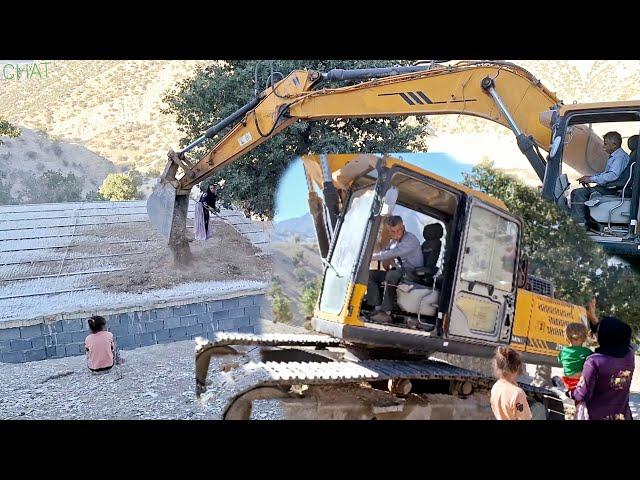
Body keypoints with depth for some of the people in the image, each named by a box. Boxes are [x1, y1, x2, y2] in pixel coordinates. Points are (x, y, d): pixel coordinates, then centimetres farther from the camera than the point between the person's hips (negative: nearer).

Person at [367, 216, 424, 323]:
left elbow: (392, 253, -27)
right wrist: (387, 262, -8)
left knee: (391, 275, -37)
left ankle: (386, 312, -34)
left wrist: (372, 257, -25)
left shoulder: (411, 240, -15)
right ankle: (377, 308, -18)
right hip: (397, 272, 8)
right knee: (370, 274, -7)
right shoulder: (393, 241, 12)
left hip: (412, 274, -8)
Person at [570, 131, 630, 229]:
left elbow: (613, 175, -26)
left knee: (579, 193, -23)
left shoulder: (621, 156, -13)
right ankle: (575, 219, -3)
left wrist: (591, 179, -21)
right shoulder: (613, 156, 20)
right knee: (575, 193, 4)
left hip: (611, 190, -11)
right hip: (606, 187, 11)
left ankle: (580, 223, -22)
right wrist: (589, 177, 11)